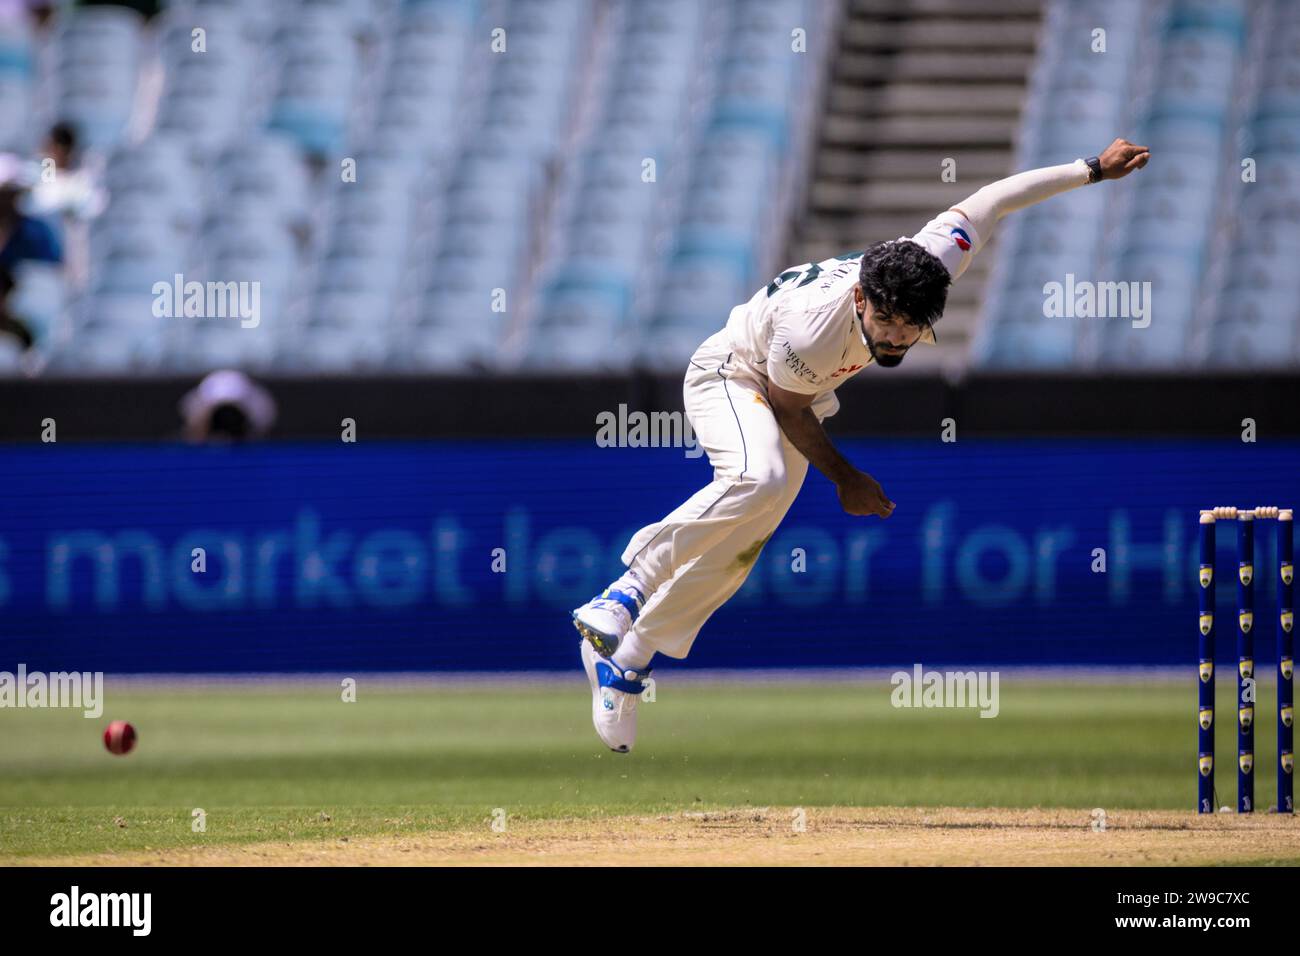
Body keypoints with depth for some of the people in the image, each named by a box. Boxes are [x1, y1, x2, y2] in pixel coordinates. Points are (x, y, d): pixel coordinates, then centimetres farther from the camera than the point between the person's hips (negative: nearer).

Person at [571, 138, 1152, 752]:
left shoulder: (932, 265, -26)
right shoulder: (814, 326, -39)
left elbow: (989, 201, -11)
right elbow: (787, 408, -20)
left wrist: (1092, 170, -2)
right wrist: (843, 477, -9)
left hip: (803, 395, 7)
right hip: (731, 374, -7)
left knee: (738, 549, -1)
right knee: (758, 480, -37)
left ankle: (627, 662, 7)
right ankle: (628, 590, -28)